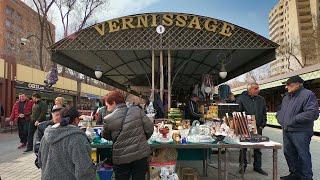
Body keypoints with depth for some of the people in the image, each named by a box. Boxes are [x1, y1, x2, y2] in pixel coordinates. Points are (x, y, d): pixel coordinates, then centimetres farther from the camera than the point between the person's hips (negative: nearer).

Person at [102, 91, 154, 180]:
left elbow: (106, 136, 7)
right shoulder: (137, 110, -7)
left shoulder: (109, 119, -10)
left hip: (122, 158, -1)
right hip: (141, 155, 2)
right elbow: (149, 128, -3)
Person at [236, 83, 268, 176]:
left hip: (258, 128, 4)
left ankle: (257, 166, 25)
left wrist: (262, 125, 3)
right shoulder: (241, 99, -5)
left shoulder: (261, 100, 8)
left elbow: (264, 113, 12)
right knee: (243, 147, 4)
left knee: (257, 148, 12)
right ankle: (242, 165, 18)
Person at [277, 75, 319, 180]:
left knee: (303, 156, 2)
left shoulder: (308, 94, -11)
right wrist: (281, 119, 7)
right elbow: (280, 111, 27)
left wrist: (294, 120, -20)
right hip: (286, 131, 9)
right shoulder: (286, 97, 16)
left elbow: (313, 113, -24)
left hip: (300, 133, -8)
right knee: (288, 153, 16)